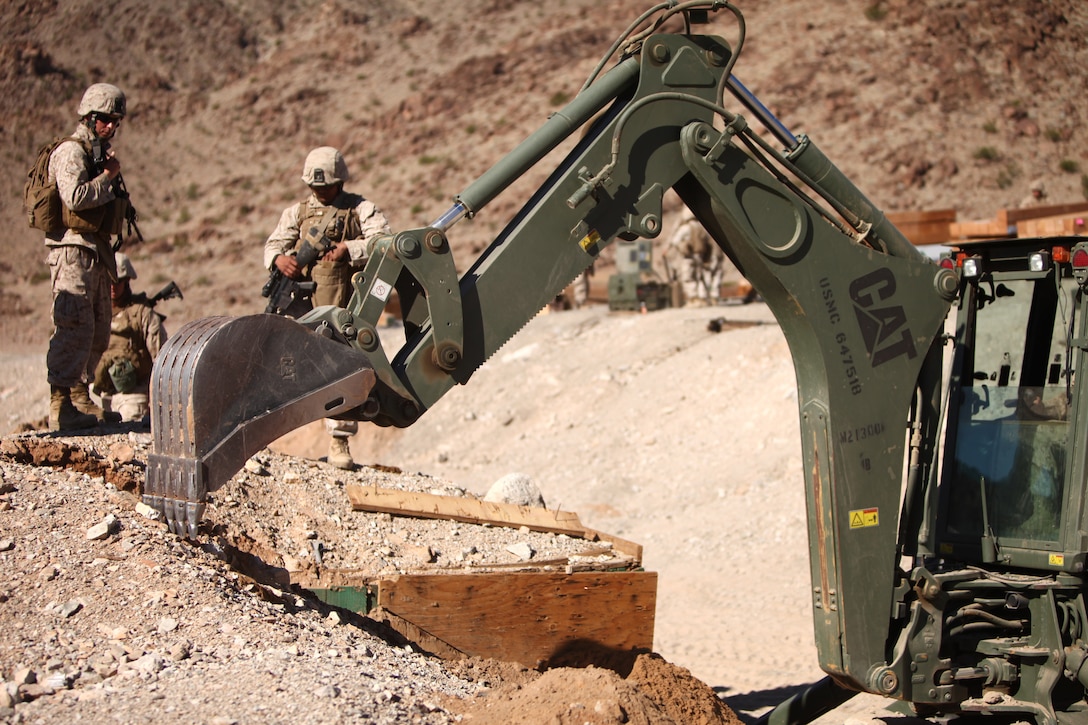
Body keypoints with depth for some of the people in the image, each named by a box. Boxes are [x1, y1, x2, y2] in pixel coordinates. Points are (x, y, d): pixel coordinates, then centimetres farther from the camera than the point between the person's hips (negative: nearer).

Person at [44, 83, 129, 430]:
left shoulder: (98, 152, 20)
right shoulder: (71, 151, -8)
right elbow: (75, 197, -23)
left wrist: (110, 172, 9)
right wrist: (107, 176, -12)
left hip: (96, 251, 10)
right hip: (73, 249, -10)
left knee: (98, 331, 13)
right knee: (75, 327, -14)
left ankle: (80, 397, 21)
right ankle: (60, 407, -13)